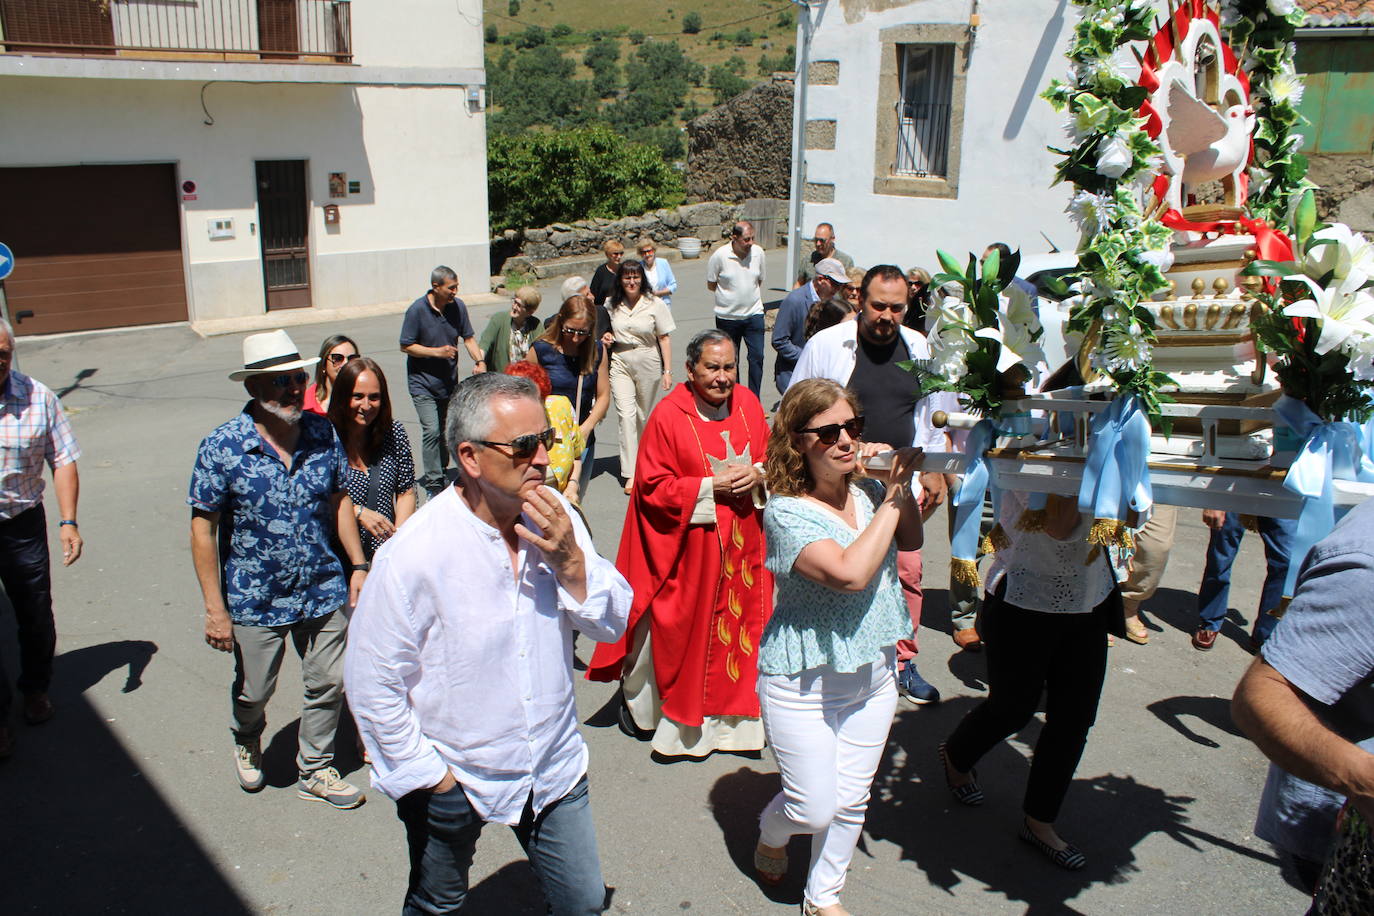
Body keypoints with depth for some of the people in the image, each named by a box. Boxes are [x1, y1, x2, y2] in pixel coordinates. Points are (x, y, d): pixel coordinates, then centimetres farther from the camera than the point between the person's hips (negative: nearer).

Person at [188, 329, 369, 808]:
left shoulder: (324, 434, -6)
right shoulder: (222, 447, -16)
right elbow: (203, 528, -12)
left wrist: (358, 564, 3)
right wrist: (216, 608, -13)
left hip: (324, 589, 3)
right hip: (255, 599, -3)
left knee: (329, 684, 12)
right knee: (253, 691, 16)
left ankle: (315, 771, 35)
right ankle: (247, 743, 51)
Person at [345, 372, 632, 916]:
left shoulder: (554, 518, -10)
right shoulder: (415, 552, -24)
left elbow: (612, 624, -6)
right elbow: (371, 682, -16)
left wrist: (571, 561, -23)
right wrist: (426, 775, -10)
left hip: (555, 767, 4)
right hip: (453, 780, -3)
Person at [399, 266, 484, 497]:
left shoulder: (458, 306, -2)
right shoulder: (417, 310, -15)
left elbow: (468, 337, 8)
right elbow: (406, 346, -11)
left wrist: (479, 360, -9)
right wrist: (437, 352, -20)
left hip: (449, 381, 5)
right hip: (423, 382, -5)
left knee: (447, 430, 14)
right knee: (432, 430, -12)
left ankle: (439, 470, 31)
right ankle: (434, 484, -5)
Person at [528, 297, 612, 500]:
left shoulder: (597, 351, 4)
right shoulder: (541, 350, -5)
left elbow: (603, 396, 4)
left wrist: (586, 428, -11)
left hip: (583, 440, 4)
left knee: (575, 501, 10)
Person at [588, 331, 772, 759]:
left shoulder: (747, 404, 2)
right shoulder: (668, 416, -13)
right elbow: (653, 487, -13)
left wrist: (756, 475, -11)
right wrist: (711, 486, -19)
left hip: (741, 542, 5)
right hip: (685, 546, -5)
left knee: (740, 618, 11)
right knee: (674, 628, 6)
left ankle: (733, 707, 29)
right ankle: (639, 703, 28)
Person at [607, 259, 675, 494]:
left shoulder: (655, 304, -4)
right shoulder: (611, 304, 3)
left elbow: (664, 338, -1)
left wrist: (667, 371, -5)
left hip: (648, 364, 0)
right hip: (620, 363, 1)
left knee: (644, 416, 11)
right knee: (626, 414, -12)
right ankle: (630, 473, -12)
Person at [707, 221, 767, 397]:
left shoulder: (758, 252, -2)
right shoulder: (720, 255, -12)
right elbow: (711, 285, -1)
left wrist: (755, 298, 7)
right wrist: (731, 294, -2)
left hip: (754, 314, 2)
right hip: (728, 316, -2)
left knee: (757, 356, -6)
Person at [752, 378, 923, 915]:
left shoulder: (866, 492, -3)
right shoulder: (786, 512, -21)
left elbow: (909, 542, 12)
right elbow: (850, 573, -32)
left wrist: (903, 482, -6)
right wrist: (891, 500, -22)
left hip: (873, 675, 6)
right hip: (803, 683, -5)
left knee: (850, 803, 15)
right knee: (814, 808, 4)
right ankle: (770, 835, 39)